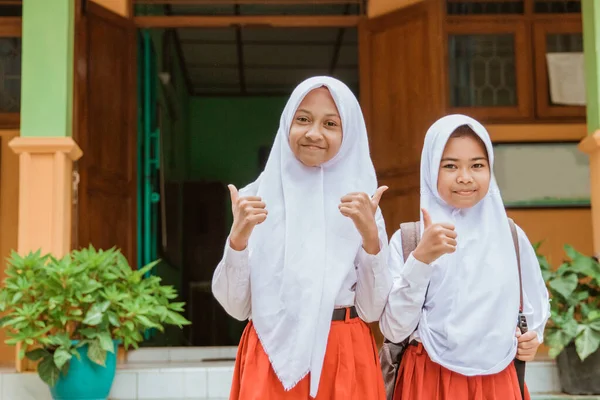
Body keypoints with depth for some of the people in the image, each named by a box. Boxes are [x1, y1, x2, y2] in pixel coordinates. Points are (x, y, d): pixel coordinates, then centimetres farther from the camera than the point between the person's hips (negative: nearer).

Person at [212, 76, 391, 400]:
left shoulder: (362, 204, 1)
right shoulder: (256, 197, -1)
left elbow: (371, 310, -3)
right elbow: (236, 306, -2)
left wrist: (371, 236, -15)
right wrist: (238, 237, -16)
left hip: (345, 363, 1)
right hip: (269, 361, 0)